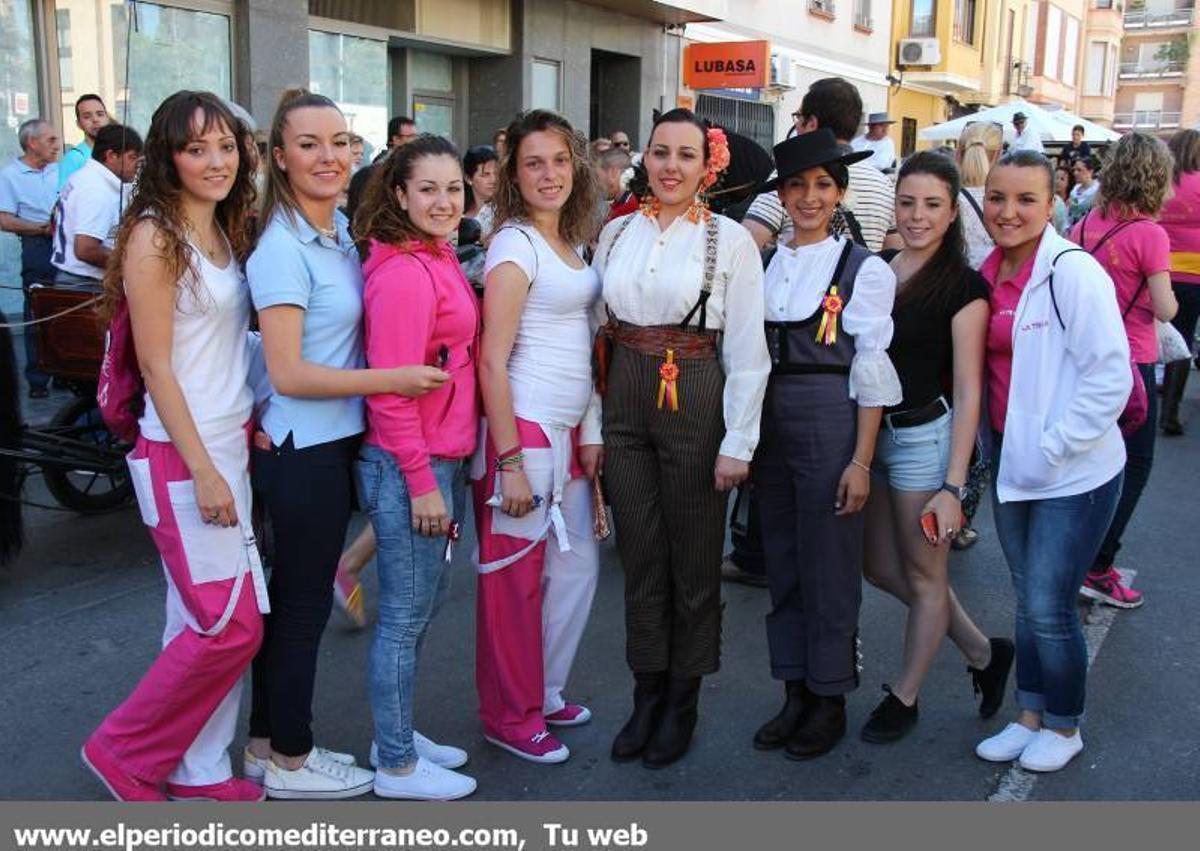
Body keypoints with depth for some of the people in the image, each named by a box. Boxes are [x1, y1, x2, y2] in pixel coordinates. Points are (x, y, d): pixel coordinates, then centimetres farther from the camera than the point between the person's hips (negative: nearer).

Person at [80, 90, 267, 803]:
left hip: (234, 443, 8)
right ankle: (123, 751, 14)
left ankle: (199, 770, 25)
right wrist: (204, 471, -17)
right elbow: (157, 368, -15)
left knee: (204, 618, 13)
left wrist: (249, 430, 8)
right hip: (182, 453, -8)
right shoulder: (154, 239, -13)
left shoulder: (227, 233, 11)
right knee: (229, 624, -6)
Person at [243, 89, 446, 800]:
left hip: (335, 444, 8)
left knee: (294, 597, 17)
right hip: (304, 450, -8)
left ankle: (270, 742, 32)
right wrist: (394, 380, -22)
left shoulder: (342, 231, 9)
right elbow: (288, 373, -20)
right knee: (304, 603, 4)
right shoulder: (282, 249, -17)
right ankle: (290, 762, 21)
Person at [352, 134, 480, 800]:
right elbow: (390, 389, -21)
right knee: (405, 615, 3)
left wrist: (447, 469, 16)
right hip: (407, 467, -10)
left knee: (425, 602, 20)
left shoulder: (437, 259, 11)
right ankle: (396, 766, 18)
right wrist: (422, 482, -19)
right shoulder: (403, 273, -19)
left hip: (442, 457, 10)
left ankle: (396, 734, 36)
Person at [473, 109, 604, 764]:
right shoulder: (516, 245, -12)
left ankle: (543, 694, 33)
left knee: (578, 565, 16)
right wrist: (510, 461, -20)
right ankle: (511, 715, 19)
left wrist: (590, 432, 14)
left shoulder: (573, 243, 13)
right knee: (516, 580, 3)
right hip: (523, 431, -9)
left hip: (565, 432, 9)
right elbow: (492, 362, -17)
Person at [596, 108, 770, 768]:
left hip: (696, 400, -3)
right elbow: (597, 328, 8)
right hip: (625, 400, 4)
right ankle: (647, 694, 26)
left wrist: (738, 442, -9)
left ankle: (682, 702, 25)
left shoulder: (729, 239, -4)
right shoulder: (616, 233, 7)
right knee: (640, 558, 11)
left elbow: (747, 349, -6)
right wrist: (592, 424, 3)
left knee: (693, 561, 8)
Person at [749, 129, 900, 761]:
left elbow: (871, 374, -6)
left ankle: (830, 701, 21)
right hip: (768, 420, 5)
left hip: (831, 421, -5)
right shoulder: (763, 265, 9)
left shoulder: (863, 269, -4)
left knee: (828, 566, 4)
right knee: (781, 563, 12)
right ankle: (795, 692, 27)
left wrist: (861, 460, -10)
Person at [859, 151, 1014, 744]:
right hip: (870, 433, 7)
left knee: (923, 574, 8)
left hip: (925, 437, -7)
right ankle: (983, 652, 35)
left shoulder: (962, 286, -10)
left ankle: (904, 697, 28)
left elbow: (968, 392, -12)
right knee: (882, 569, 15)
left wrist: (953, 486, -16)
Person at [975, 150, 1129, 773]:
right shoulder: (988, 275, 5)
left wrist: (1054, 447, -17)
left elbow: (1110, 377, -17)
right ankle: (1030, 716, 32)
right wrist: (1001, 447, 9)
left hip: (1074, 471, -6)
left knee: (1048, 607, -1)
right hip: (1012, 463, 6)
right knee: (1027, 600, 16)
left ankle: (1064, 727, 22)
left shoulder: (1072, 272, -16)